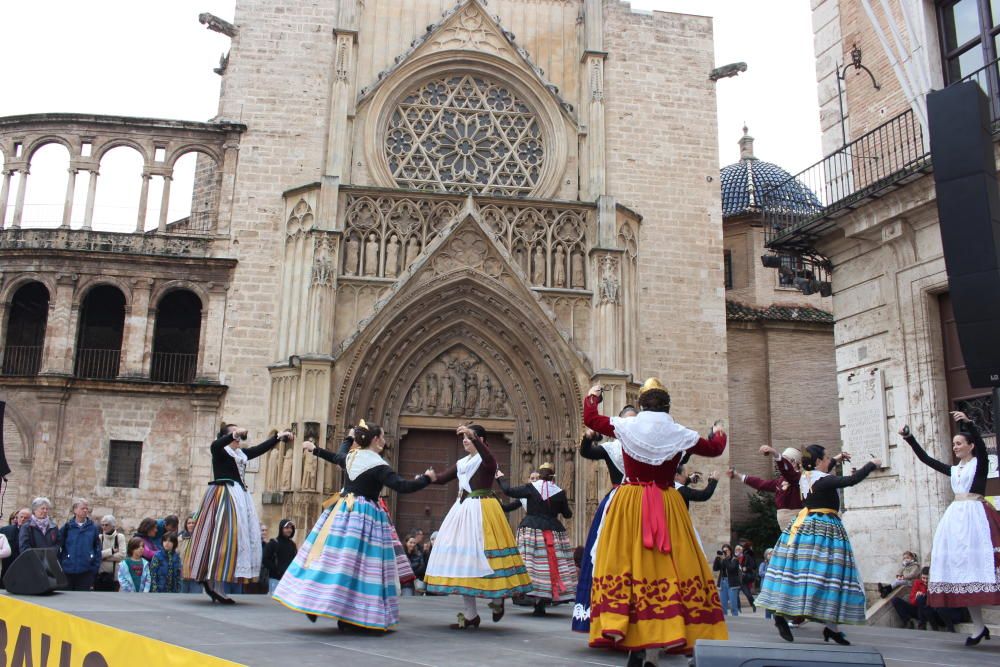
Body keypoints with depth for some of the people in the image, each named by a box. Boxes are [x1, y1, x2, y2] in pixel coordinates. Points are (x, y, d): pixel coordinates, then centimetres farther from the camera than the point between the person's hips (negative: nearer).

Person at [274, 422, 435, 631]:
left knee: (333, 558, 10)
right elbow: (402, 486, -16)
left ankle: (313, 603, 10)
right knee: (359, 564, -4)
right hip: (366, 516, -7)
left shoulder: (351, 457, 9)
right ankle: (348, 617, -3)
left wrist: (349, 438, 49)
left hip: (343, 511, 7)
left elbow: (338, 456, 32)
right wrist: (426, 479, -3)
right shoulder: (378, 466, -11)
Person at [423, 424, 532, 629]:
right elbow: (442, 478, 16)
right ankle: (470, 614, 10)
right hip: (463, 509, 8)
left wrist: (473, 437, -40)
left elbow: (489, 458, -29)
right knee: (462, 556, 4)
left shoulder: (486, 461, -5)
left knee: (481, 554, -9)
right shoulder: (461, 463, 16)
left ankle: (497, 599, 17)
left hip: (482, 510, -8)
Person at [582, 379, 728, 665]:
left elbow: (590, 419, 14)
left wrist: (591, 397, 33)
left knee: (629, 562, 1)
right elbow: (714, 448, 17)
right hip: (667, 507, 0)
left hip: (630, 504, 0)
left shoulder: (626, 427, 0)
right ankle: (673, 632, 3)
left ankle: (634, 642, -2)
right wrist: (719, 434, 39)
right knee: (671, 565, 4)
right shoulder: (681, 434, 1)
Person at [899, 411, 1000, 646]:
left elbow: (981, 445, -15)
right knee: (960, 567, -1)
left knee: (978, 564, -13)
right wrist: (909, 439, 13)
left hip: (975, 516, -6)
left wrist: (968, 423, -31)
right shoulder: (954, 470, 21)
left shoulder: (980, 464, 4)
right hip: (955, 517, 6)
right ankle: (978, 626, 1)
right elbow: (926, 459, 21)